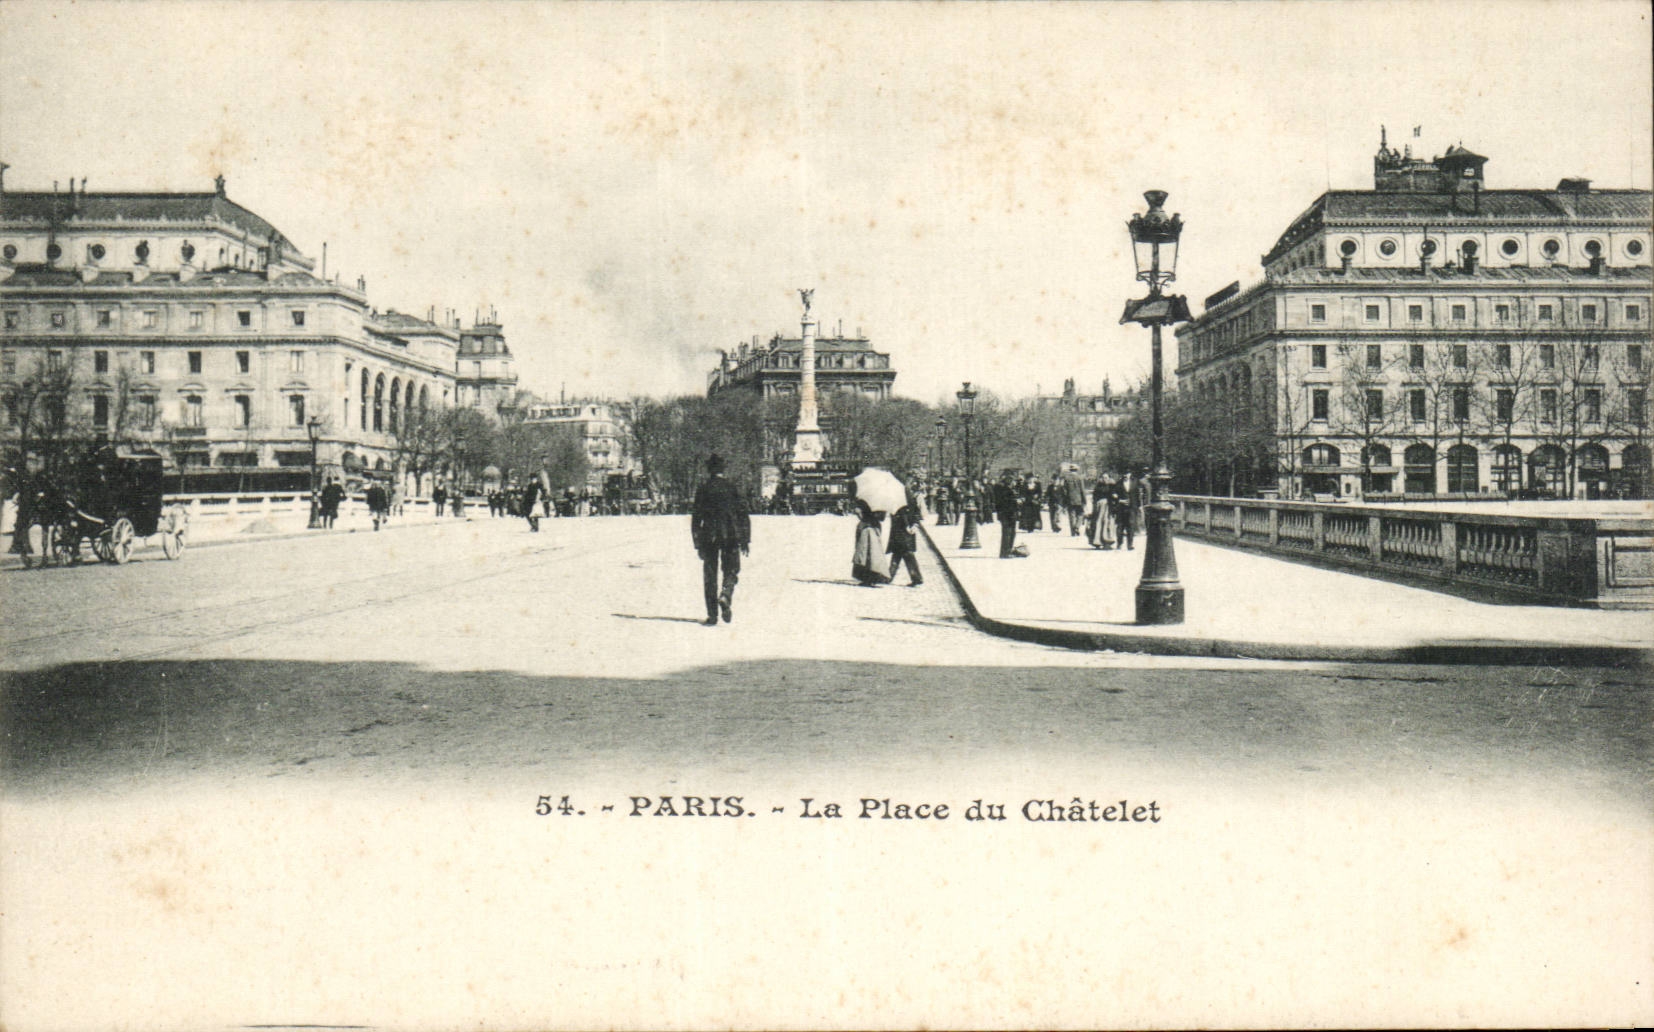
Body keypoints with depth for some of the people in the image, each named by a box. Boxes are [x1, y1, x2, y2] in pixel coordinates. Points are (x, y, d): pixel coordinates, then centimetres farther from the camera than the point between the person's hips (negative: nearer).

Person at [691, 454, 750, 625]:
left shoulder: (703, 489, 1)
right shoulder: (731, 488, 3)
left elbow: (696, 518, -1)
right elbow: (744, 516, 1)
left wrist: (697, 544, 3)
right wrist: (745, 540, 6)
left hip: (709, 537, 0)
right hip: (731, 536, 0)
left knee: (710, 575, 7)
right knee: (731, 570, 13)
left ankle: (712, 615, 2)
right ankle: (725, 596, -18)